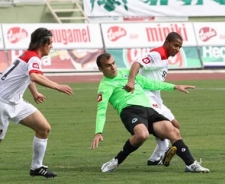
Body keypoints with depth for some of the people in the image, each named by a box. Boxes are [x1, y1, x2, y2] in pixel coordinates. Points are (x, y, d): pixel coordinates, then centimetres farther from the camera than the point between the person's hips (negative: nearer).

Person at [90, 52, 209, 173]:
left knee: (173, 131, -16)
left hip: (149, 110, 6)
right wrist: (98, 133, -19)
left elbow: (149, 84, 33)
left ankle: (191, 164, -13)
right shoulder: (105, 86, 6)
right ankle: (116, 161, -18)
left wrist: (175, 87, 32)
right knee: (142, 134, -37)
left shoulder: (126, 72, 26)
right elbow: (101, 110, -4)